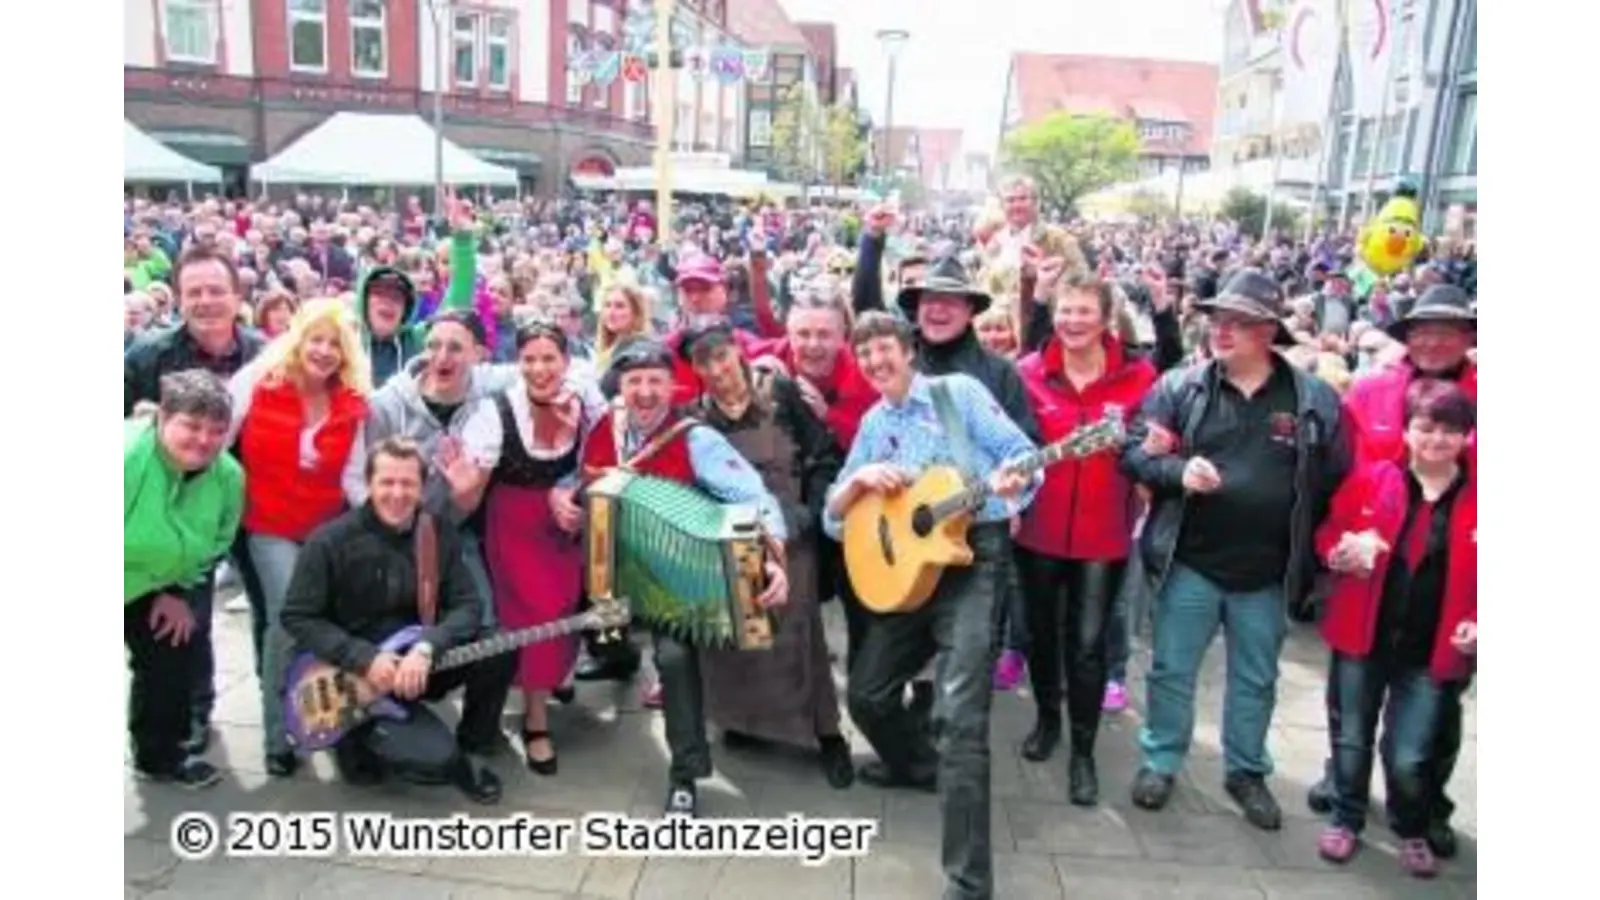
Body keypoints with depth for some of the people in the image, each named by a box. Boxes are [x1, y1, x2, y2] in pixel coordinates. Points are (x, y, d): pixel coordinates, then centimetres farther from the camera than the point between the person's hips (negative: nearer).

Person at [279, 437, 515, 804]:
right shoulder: (330, 541, -15)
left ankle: (471, 750, 4)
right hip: (356, 677, -5)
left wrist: (426, 647, -27)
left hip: (420, 663, 5)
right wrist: (365, 658, -22)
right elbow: (297, 618, -11)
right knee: (437, 760, -24)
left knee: (499, 649, -20)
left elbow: (467, 605, -8)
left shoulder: (440, 532, -4)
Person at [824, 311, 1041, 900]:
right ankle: (920, 766, 44)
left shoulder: (959, 392, 1)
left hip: (974, 558, -6)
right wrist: (860, 478, -8)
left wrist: (1015, 478, -30)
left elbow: (1022, 452, -7)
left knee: (960, 715, -17)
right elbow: (834, 518, 13)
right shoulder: (872, 425, 15)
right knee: (867, 694, 12)